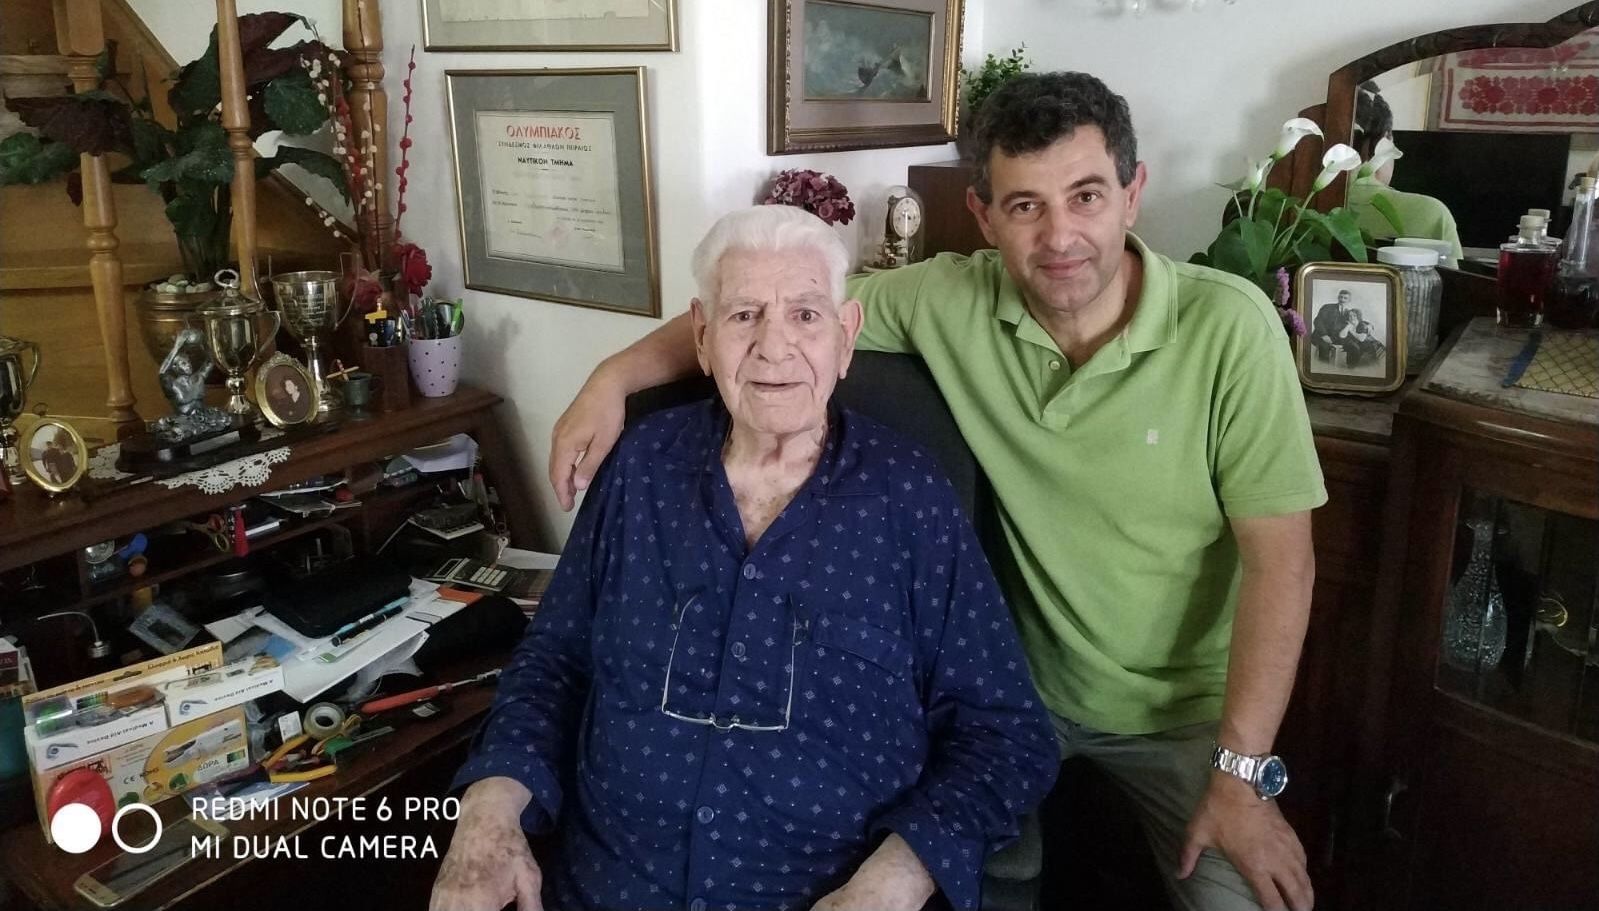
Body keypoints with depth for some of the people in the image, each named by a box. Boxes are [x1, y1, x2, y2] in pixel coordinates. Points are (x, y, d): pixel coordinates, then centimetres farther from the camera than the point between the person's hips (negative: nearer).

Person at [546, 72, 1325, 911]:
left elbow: (1279, 559, -18)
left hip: (1184, 709, -1)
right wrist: (614, 377, -18)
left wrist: (1240, 773, -19)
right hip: (1019, 683, 2)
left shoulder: (1228, 327, -21)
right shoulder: (951, 300, -14)